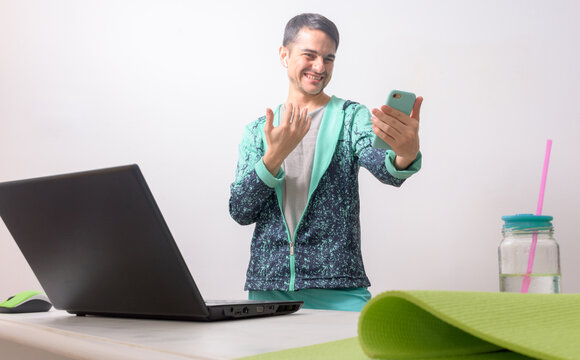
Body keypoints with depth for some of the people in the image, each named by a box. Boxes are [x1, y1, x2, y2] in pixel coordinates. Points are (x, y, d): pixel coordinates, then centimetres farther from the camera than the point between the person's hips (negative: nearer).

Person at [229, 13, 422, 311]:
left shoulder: (351, 117, 5)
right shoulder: (256, 131, 12)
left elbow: (384, 169, -16)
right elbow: (240, 211, 3)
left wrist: (406, 155, -41)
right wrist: (274, 156, -14)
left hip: (336, 287, -2)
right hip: (267, 287, 2)